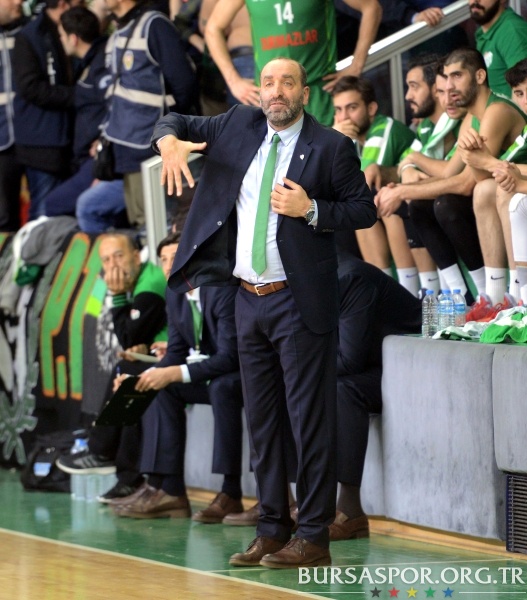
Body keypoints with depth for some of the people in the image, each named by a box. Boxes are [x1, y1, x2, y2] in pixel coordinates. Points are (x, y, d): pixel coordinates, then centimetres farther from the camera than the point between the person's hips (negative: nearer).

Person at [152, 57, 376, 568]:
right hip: (248, 298, 6)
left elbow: (364, 210, -3)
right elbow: (176, 123, 17)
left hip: (299, 301, -6)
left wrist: (311, 210, -18)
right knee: (261, 420, 11)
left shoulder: (330, 147, -5)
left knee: (309, 419, -6)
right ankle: (271, 530, 19)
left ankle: (313, 537, -3)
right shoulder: (239, 127, 10)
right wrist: (169, 141, -6)